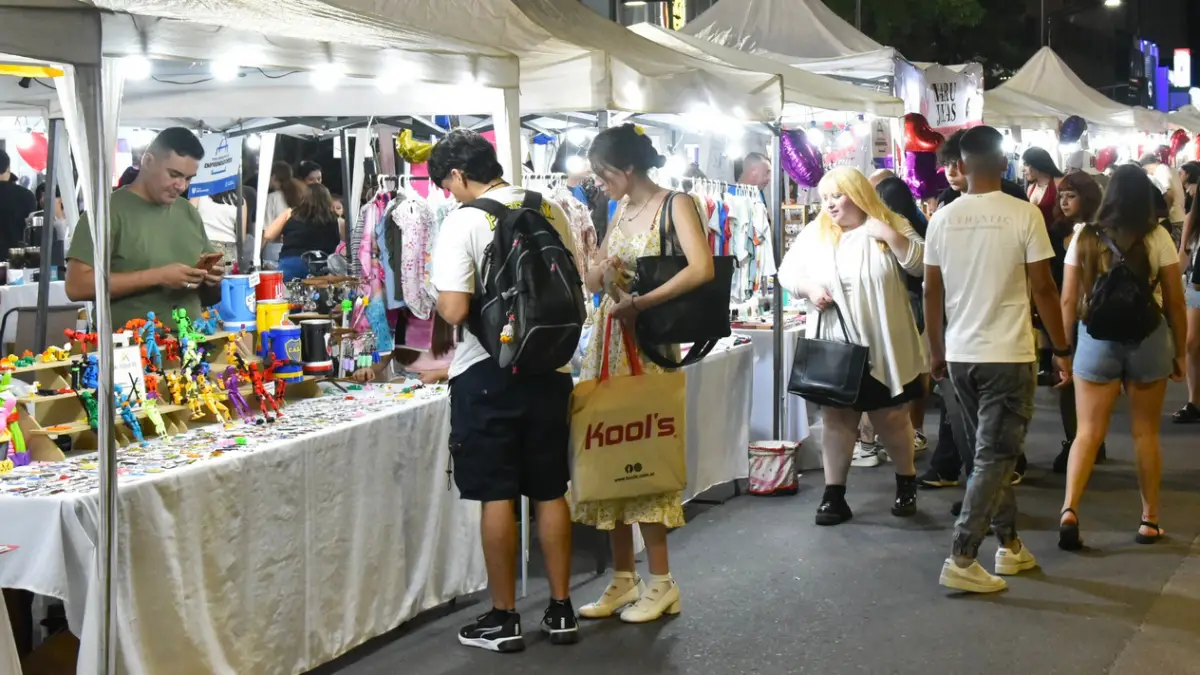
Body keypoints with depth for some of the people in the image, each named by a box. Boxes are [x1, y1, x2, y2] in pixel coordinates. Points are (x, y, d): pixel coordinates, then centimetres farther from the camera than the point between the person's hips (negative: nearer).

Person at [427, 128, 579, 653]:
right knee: (550, 491, 13)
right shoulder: (550, 211, 3)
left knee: (497, 496, 3)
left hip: (488, 373, -5)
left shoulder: (463, 222, -13)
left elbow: (454, 311, -19)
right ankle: (560, 610, 20)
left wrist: (441, 298, 3)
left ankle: (503, 618, 11)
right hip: (549, 367, 5)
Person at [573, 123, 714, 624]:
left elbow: (701, 269, -22)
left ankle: (661, 583, 3)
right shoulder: (622, 211, 16)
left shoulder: (675, 205, -6)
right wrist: (601, 271, -5)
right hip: (607, 340, 7)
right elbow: (592, 281, 19)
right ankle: (623, 578, 15)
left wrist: (639, 303, -23)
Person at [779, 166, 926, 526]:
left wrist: (891, 236, -21)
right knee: (836, 418, 4)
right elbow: (787, 270, 8)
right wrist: (809, 288, -11)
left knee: (891, 418, 8)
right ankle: (834, 495, 9)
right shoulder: (814, 234, 4)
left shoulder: (891, 226, -1)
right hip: (833, 347, 2)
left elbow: (922, 264, -9)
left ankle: (906, 484, 29)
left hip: (883, 347, -2)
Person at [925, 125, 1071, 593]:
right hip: (1008, 354, -4)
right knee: (995, 457, -1)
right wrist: (1062, 349, 1)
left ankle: (1010, 545, 26)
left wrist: (936, 352, 16)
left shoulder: (943, 219, 1)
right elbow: (1043, 288, -9)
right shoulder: (1024, 214, -10)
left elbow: (931, 292, 5)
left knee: (992, 451, 18)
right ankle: (961, 560, -7)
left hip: (960, 355, 5)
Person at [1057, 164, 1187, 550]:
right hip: (1149, 340, 0)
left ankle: (1069, 510, -15)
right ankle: (1149, 520, 19)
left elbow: (1069, 301, 0)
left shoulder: (1085, 239, -1)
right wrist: (1179, 353, 10)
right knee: (1145, 433, 11)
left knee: (1088, 432, 2)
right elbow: (1175, 303, -1)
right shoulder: (1158, 239, -4)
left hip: (1096, 338, 0)